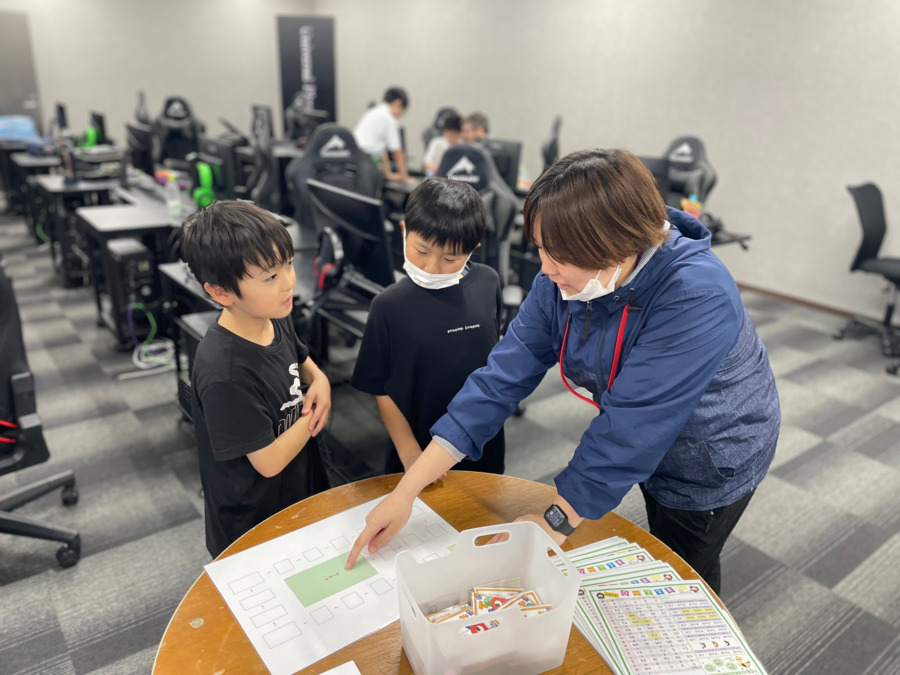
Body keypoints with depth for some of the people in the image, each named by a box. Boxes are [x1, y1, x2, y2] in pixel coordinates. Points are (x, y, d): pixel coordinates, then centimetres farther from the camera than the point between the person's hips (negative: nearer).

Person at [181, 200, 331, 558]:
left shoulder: (275, 318, -11)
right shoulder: (225, 374, -35)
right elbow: (269, 461, -28)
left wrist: (319, 379, -10)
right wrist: (313, 414, -16)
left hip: (302, 489, 7)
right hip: (253, 525, -7)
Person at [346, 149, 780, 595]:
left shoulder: (695, 297, -40)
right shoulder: (561, 282, -21)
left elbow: (633, 423, -39)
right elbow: (504, 375, -24)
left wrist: (557, 520, -31)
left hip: (714, 456, -5)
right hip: (649, 447, 5)